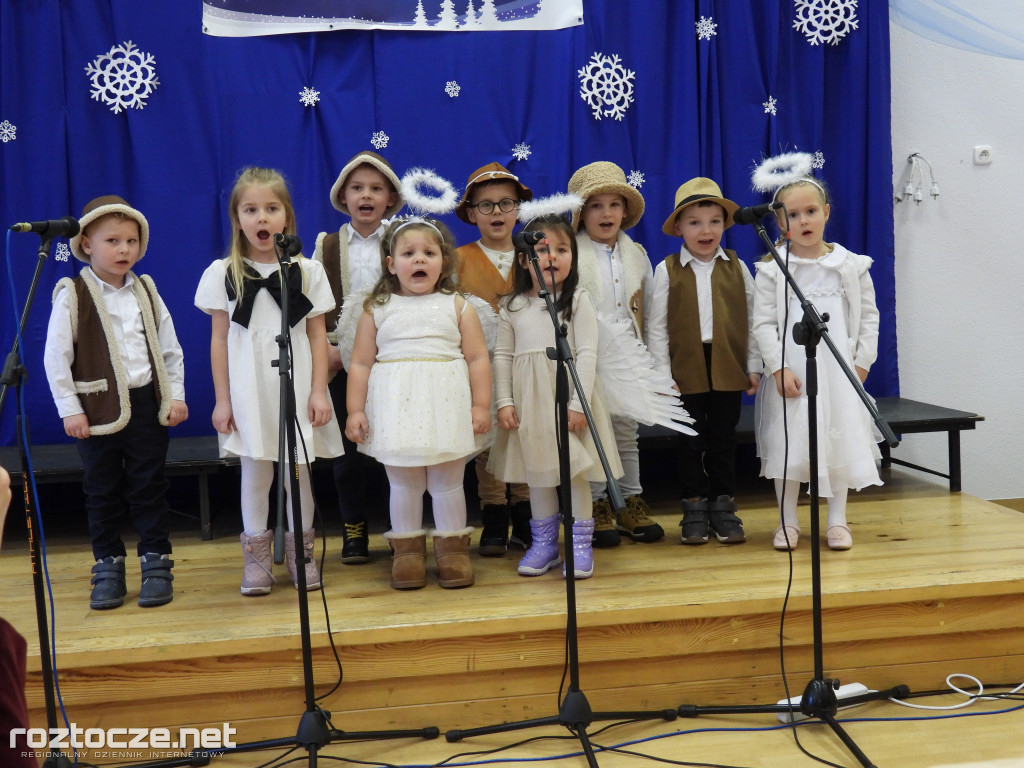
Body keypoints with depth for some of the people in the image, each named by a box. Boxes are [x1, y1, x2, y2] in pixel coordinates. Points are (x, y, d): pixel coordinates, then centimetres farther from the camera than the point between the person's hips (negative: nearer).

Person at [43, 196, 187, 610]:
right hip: (99, 409, -3)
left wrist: (176, 396, 4)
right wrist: (69, 409, -9)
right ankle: (108, 568, 19)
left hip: (148, 404, 3)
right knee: (103, 493, 7)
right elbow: (56, 357, -6)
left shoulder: (146, 291, 7)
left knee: (149, 487, 7)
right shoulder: (72, 296, -6)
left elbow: (170, 348, 11)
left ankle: (156, 563, 17)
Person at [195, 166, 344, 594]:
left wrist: (319, 391, -3)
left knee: (299, 467, 6)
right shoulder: (222, 274, 2)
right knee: (255, 470, 4)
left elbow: (317, 335, 4)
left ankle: (301, 552, 20)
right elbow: (219, 339, 3)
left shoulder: (307, 271, 4)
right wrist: (222, 399, 0)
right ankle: (256, 556, 16)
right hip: (248, 388, 0)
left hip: (296, 384, 1)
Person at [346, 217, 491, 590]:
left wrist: (481, 405, -3)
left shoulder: (457, 307, 6)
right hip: (395, 408, 0)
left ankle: (452, 548, 18)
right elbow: (360, 363, 6)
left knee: (447, 482, 5)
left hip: (446, 408, 0)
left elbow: (478, 358, 4)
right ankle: (407, 549, 18)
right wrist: (355, 410, 0)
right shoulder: (377, 310, 6)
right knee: (403, 483, 6)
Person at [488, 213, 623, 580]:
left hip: (567, 394, -3)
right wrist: (504, 402, -2)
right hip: (529, 400, 3)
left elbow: (587, 353, -8)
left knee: (576, 471, 0)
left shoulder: (578, 300, -3)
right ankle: (544, 543, 21)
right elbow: (502, 355, 6)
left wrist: (579, 402, -14)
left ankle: (581, 544, 10)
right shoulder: (512, 306, 6)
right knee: (536, 472, 10)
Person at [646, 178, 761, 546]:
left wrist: (753, 366, 5)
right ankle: (694, 509, 19)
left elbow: (751, 318, 7)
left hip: (728, 368, 1)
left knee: (723, 440, 9)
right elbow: (656, 326, -1)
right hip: (686, 370, -1)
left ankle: (723, 507, 21)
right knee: (691, 441, 7)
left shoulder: (737, 267, 4)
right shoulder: (667, 270, -2)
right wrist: (662, 373, -5)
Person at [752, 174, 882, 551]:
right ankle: (788, 521, 15)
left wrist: (862, 362, 0)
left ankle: (837, 520, 17)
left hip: (838, 371, 2)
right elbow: (764, 323, -5)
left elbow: (868, 316, 7)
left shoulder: (851, 266, 3)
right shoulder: (772, 270, -2)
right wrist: (778, 368, -12)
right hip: (790, 372, -1)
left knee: (840, 440, 5)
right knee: (787, 443, 2)